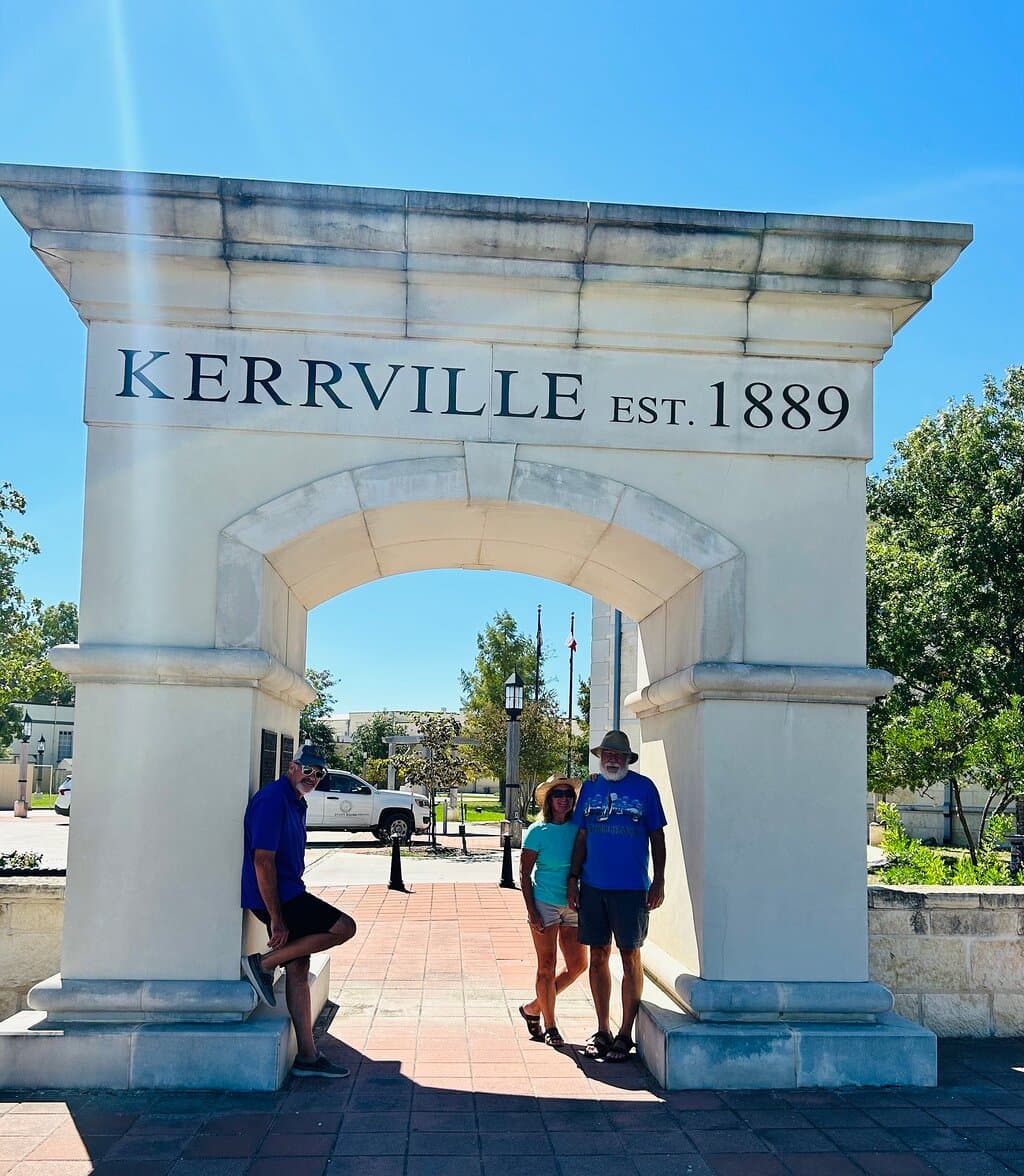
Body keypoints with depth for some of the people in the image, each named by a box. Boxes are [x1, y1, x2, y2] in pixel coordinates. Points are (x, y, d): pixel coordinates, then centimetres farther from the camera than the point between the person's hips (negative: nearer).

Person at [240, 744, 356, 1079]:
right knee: (344, 927, -11)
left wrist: (290, 912, 21)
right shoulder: (272, 799, -17)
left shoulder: (296, 803, 15)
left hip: (288, 893, 10)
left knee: (298, 969, 9)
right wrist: (276, 919, -21)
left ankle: (307, 1057, 14)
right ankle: (263, 964, -6)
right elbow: (262, 860, -21)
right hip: (272, 897, -10)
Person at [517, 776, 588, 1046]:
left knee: (578, 965, 7)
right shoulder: (538, 831, -6)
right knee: (547, 966, 1)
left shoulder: (577, 828, 3)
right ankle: (549, 1026, 14)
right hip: (545, 904, -5)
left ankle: (533, 1008, 24)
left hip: (572, 904, 5)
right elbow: (524, 873, -5)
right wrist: (531, 910, -10)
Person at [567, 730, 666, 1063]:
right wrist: (573, 878, 5)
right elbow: (582, 837, 11)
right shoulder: (590, 788, 8)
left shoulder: (644, 787, -1)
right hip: (593, 886, 3)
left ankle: (625, 1035, 13)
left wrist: (658, 882, -4)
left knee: (630, 958, 3)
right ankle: (602, 1031, 21)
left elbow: (657, 836, 1)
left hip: (631, 888, -3)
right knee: (598, 957, 10)